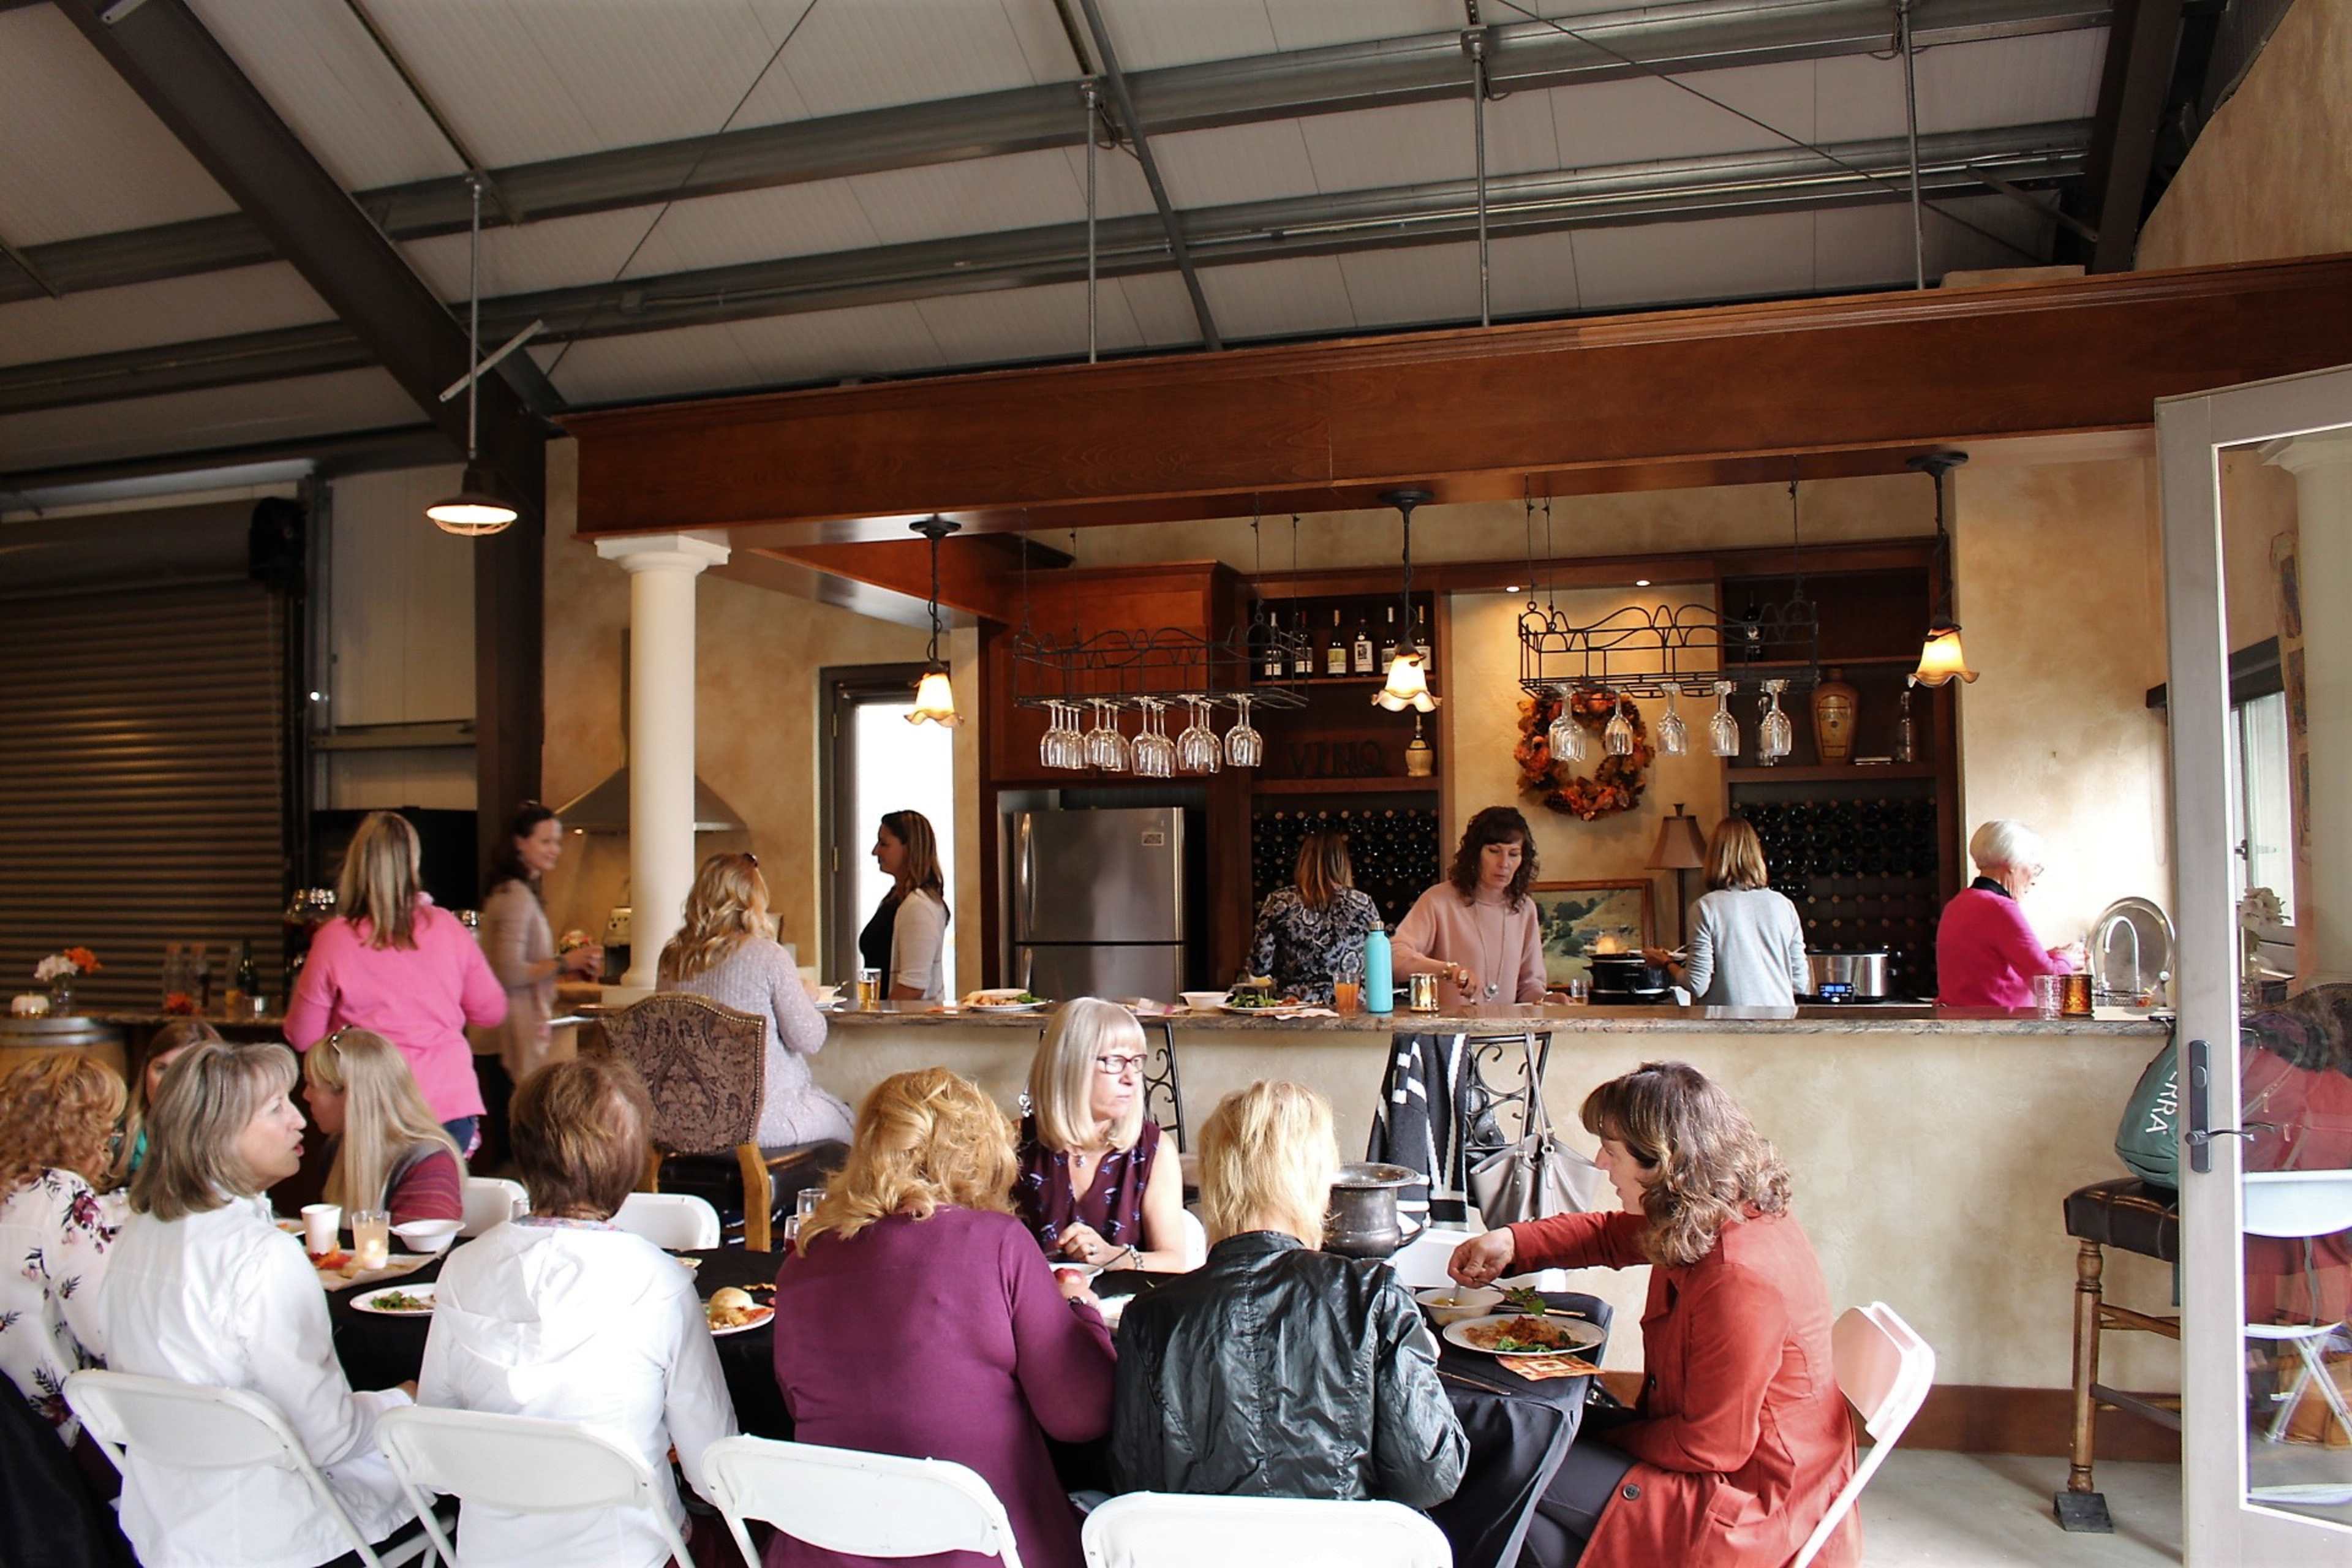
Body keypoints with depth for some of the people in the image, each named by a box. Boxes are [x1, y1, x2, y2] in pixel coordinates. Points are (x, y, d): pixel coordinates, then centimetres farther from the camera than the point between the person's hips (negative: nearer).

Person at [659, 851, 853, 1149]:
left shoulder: (671, 960, 0)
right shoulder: (767, 956, -16)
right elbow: (809, 1041, -13)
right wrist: (806, 998, 8)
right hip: (766, 1118, -6)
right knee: (843, 1120, 22)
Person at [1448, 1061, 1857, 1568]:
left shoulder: (1740, 1278, -32)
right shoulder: (1723, 1214, -4)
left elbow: (1709, 1446, -23)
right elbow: (1612, 1235, 16)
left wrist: (1610, 1440, -8)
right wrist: (1510, 1242, 1)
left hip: (1751, 1506, -9)